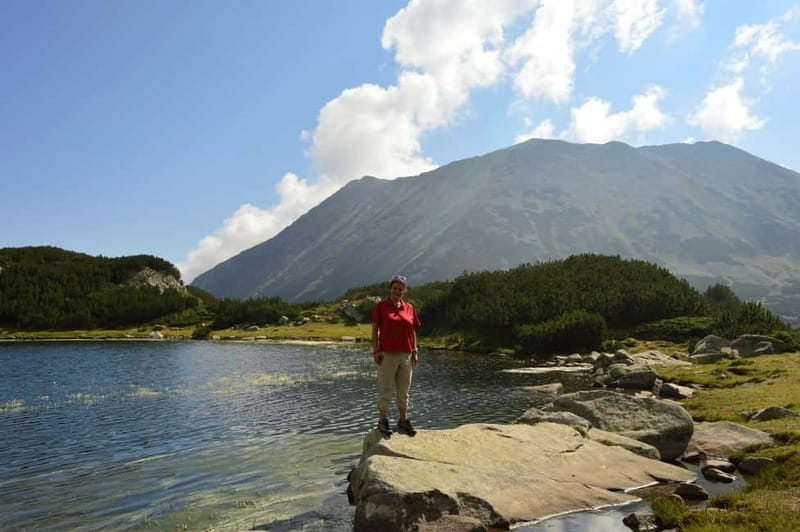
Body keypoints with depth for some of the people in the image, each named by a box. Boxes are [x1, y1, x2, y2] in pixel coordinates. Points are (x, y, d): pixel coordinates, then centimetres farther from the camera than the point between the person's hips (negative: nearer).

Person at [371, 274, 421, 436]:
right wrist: (375, 351, -9)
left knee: (404, 390, 12)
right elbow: (375, 330, -3)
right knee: (385, 389, 2)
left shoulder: (409, 308, 9)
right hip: (387, 354, -4)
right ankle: (382, 421, 12)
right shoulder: (381, 306, -1)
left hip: (406, 354, 4)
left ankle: (403, 420, 22)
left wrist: (415, 351, 8)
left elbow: (413, 331, 13)